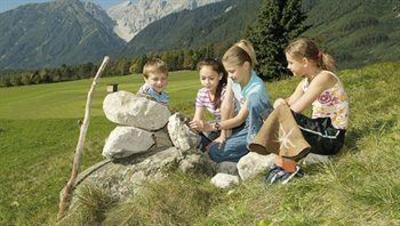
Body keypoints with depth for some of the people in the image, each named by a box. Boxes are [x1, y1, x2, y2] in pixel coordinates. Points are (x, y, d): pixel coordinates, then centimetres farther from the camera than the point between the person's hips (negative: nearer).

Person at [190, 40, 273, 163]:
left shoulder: (256, 88, -29)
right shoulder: (233, 78, -8)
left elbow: (240, 119, -23)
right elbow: (227, 106, -8)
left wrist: (213, 126, -30)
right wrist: (223, 134, -10)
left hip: (259, 129, -7)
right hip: (244, 125, 8)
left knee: (215, 152, -16)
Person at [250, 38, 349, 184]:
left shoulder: (324, 77, -15)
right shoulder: (306, 82, 12)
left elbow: (296, 110, -21)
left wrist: (281, 108, -5)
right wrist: (282, 102, -16)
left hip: (332, 137, -9)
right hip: (319, 130, 9)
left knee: (283, 112, -22)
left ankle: (288, 167, -19)